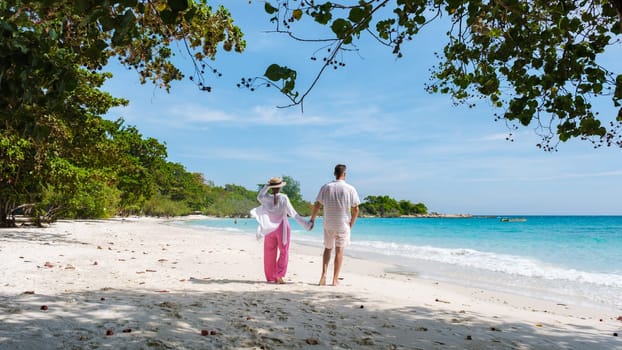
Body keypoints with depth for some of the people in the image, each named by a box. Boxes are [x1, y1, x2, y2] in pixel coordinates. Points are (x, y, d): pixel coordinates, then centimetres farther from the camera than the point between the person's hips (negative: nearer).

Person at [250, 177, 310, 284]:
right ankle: (279, 275, -5)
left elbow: (259, 197, 19)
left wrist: (266, 186, 15)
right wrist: (304, 224, -6)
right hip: (282, 228, -2)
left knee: (270, 254, 11)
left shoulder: (266, 198, -6)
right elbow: (293, 213, -12)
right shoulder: (284, 198, -13)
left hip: (270, 229, 2)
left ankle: (270, 277, 16)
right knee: (284, 253, 8)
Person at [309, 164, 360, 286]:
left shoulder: (326, 187, -1)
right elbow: (356, 209, -4)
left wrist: (312, 219, 10)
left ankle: (323, 275, 4)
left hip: (328, 223, 2)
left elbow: (317, 205, -1)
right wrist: (351, 224, 7)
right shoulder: (350, 189, -5)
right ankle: (335, 279, 6)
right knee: (339, 250, 5)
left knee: (328, 248, 17)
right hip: (343, 224, -2)